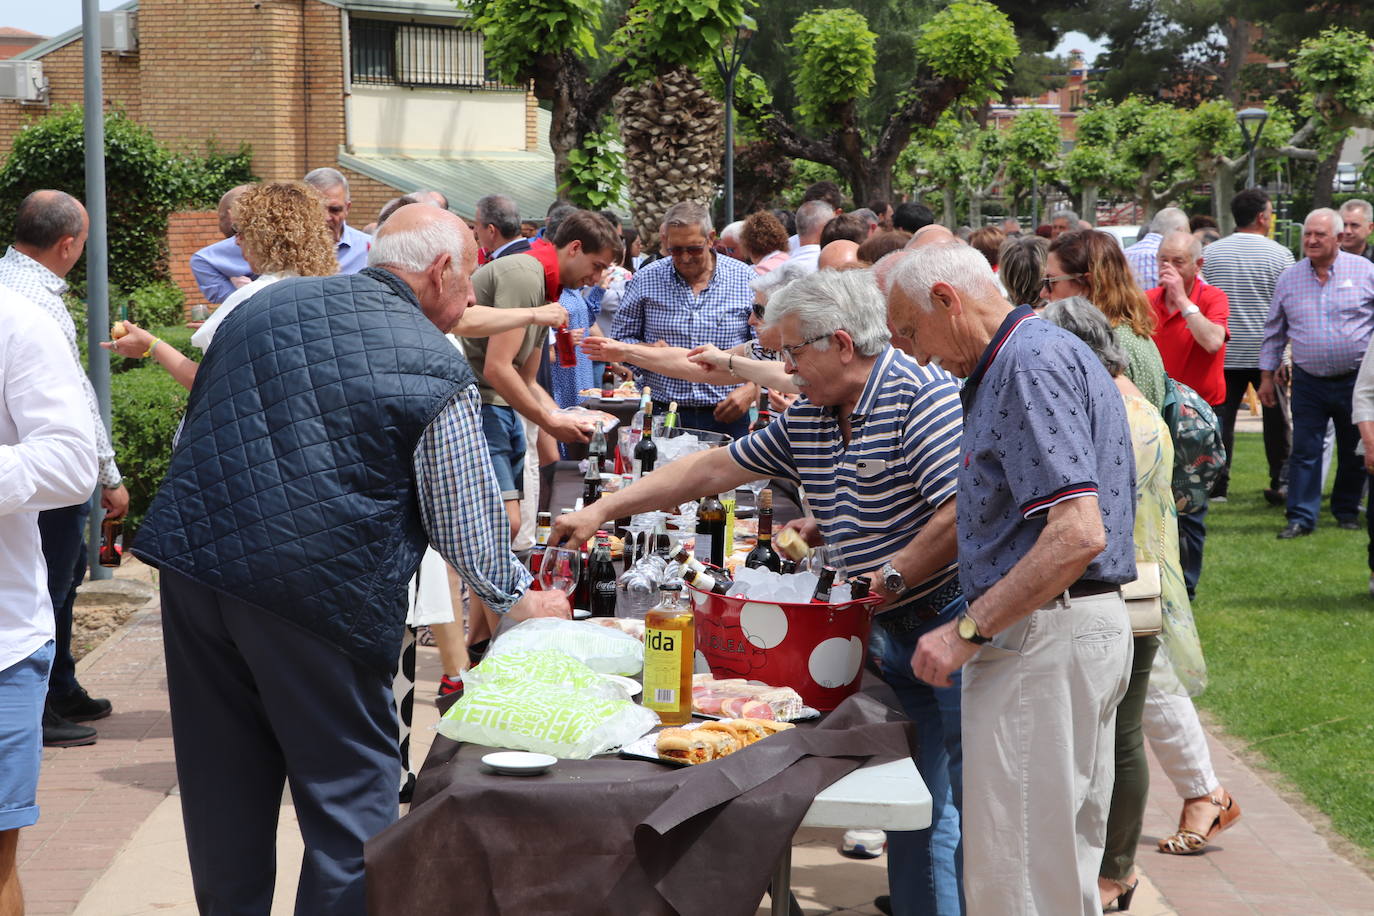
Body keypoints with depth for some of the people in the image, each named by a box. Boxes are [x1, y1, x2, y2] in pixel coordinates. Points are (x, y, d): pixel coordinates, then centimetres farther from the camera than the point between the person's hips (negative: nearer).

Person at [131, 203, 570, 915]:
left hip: (193, 562, 6)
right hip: (319, 588, -6)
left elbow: (194, 424, 21)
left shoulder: (266, 304, 13)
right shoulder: (435, 370, -5)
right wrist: (520, 599, 17)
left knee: (226, 787, 16)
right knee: (349, 797, 6)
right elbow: (465, 525, 0)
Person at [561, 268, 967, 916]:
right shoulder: (806, 421, 11)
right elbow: (712, 469, 16)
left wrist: (889, 577, -19)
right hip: (889, 635, 8)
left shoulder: (923, 398, -16)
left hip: (950, 624, -8)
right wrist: (602, 510, 15)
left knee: (968, 806, -3)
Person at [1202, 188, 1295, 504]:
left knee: (1222, 418, 3)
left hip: (1223, 352, 2)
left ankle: (1217, 485, 0)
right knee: (1276, 419, 9)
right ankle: (1280, 484, 12)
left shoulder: (1210, 253, 3)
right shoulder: (1279, 255, -5)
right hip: (1267, 351, -2)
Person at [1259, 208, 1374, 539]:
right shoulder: (1289, 278, 5)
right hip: (1309, 381, 1)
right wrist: (1267, 375, 10)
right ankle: (1301, 517, 2)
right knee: (1304, 451, -2)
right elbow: (1274, 331, 13)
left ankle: (1347, 510, 25)